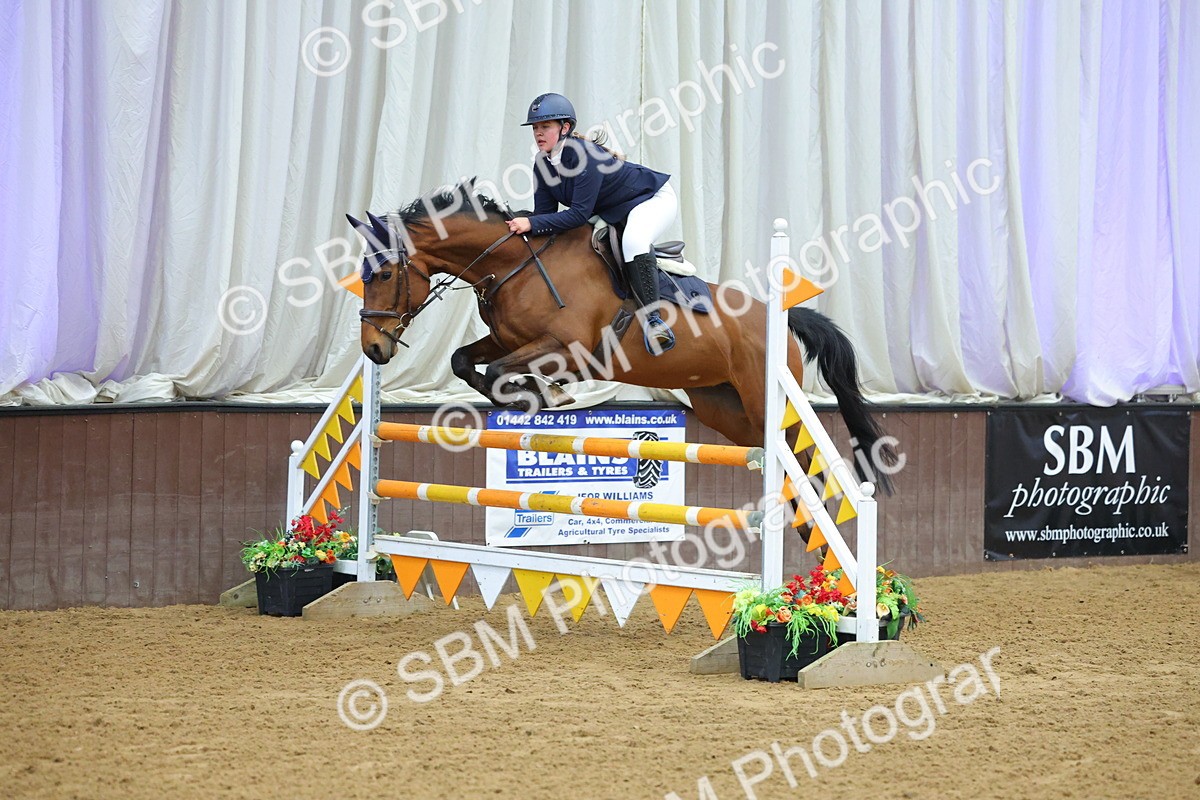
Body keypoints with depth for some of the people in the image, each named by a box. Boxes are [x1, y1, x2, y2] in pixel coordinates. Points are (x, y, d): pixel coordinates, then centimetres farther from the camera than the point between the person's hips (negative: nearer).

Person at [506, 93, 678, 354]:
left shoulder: (585, 155, -32)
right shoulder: (542, 163, -7)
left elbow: (580, 213, -35)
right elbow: (545, 213, -6)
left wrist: (531, 224, -38)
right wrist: (519, 226, -24)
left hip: (653, 199, -10)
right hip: (610, 212, 10)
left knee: (634, 240, -37)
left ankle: (651, 317, -32)